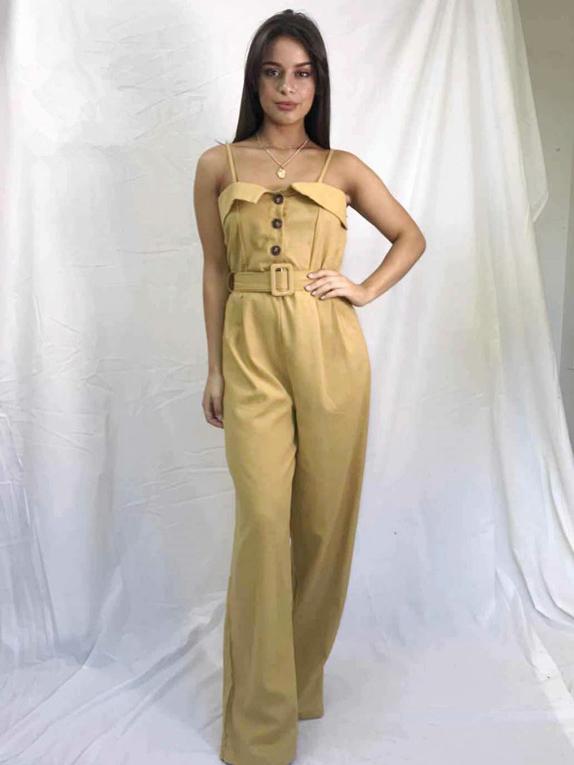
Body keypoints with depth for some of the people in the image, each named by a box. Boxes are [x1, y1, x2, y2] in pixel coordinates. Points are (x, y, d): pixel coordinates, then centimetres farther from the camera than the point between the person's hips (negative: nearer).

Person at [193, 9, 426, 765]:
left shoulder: (342, 167, 9)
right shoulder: (219, 165, 8)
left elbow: (412, 237, 18)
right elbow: (216, 272, 8)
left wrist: (366, 290, 2)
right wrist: (214, 368, 6)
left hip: (330, 349, 1)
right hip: (252, 351, -1)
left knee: (323, 520, 6)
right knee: (262, 520, -6)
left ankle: (302, 677, 29)